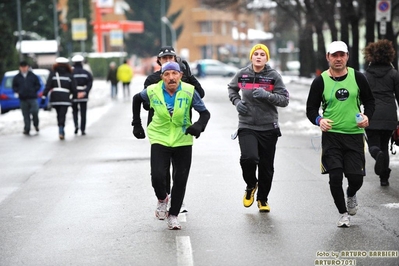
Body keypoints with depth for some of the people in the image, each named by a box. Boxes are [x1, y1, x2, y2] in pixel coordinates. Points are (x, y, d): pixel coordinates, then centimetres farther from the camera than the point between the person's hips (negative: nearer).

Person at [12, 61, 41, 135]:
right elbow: (14, 87, 15)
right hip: (23, 99, 1)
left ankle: (36, 125, 13)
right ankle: (27, 129, 8)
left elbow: (38, 85, 9)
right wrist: (18, 91, -2)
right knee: (26, 115, 2)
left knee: (34, 111, -13)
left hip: (32, 98, -1)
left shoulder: (33, 76, 7)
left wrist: (34, 90, -5)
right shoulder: (17, 77, 10)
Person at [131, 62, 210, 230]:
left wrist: (199, 126, -26)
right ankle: (162, 199, 19)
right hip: (159, 139, -1)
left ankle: (173, 215, 21)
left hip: (183, 141, 1)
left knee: (180, 181, 3)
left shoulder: (189, 91, -12)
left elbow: (205, 113, -5)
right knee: (157, 176, -15)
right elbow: (137, 99, 13)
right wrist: (136, 124, 13)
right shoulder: (153, 91, -9)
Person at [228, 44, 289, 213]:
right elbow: (232, 88, 22)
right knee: (248, 158, -21)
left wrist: (267, 95, -21)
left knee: (266, 166, 6)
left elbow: (285, 100, -5)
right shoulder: (242, 74, 1)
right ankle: (251, 185, 10)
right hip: (246, 126, 0)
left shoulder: (274, 76, -4)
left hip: (268, 128, 0)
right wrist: (236, 102, 2)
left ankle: (262, 198, 28)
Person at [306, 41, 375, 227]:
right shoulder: (320, 81, 0)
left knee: (356, 178, -2)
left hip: (355, 135, 1)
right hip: (331, 136, -1)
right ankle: (343, 213, 14)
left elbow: (369, 100, 13)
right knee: (335, 177, -8)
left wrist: (367, 116, -7)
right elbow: (311, 108, 4)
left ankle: (351, 195, 35)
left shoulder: (357, 78, 3)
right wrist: (319, 120, -17)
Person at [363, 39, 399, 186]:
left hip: (371, 116, -1)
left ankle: (377, 154, -30)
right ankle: (384, 177, 11)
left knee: (373, 145, 6)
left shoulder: (365, 75, 4)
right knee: (385, 145, 14)